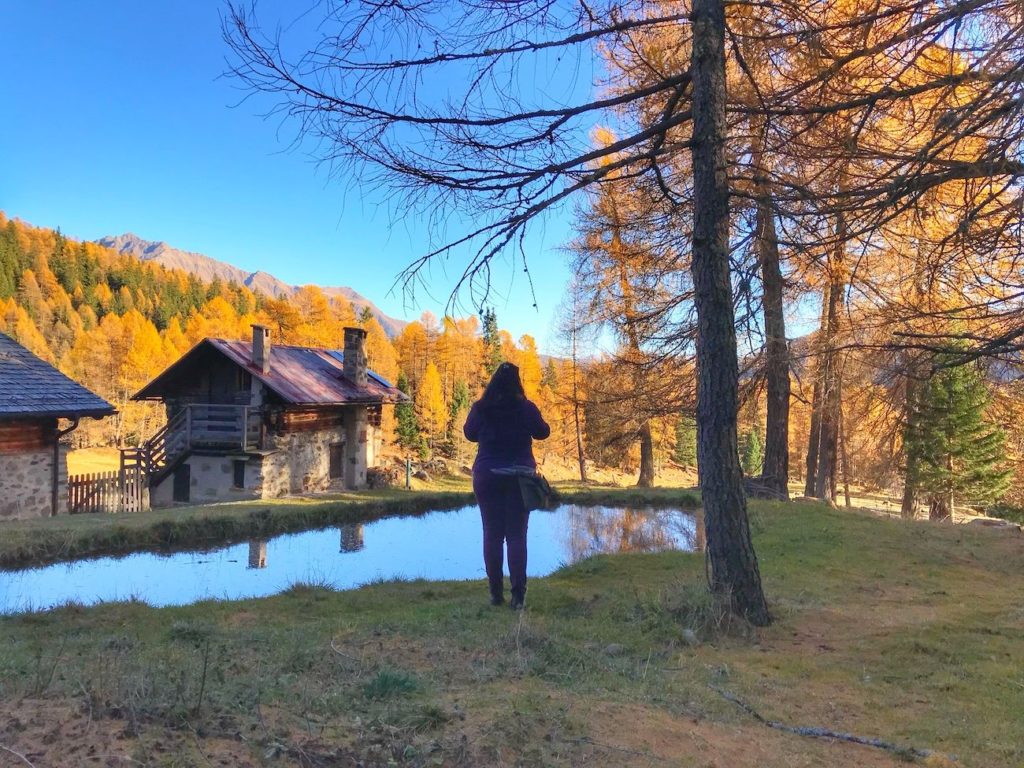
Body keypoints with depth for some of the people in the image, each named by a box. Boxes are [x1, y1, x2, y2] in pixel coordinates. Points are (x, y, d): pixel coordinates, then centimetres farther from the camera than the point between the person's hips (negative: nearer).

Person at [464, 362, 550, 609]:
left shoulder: (480, 408, -6)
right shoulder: (526, 408, -9)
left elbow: (470, 434, 11)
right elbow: (542, 433, 7)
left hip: (487, 476, 1)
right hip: (519, 477, -1)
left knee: (492, 534, 8)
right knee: (517, 535, 3)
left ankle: (496, 593, 9)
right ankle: (518, 594, -2)